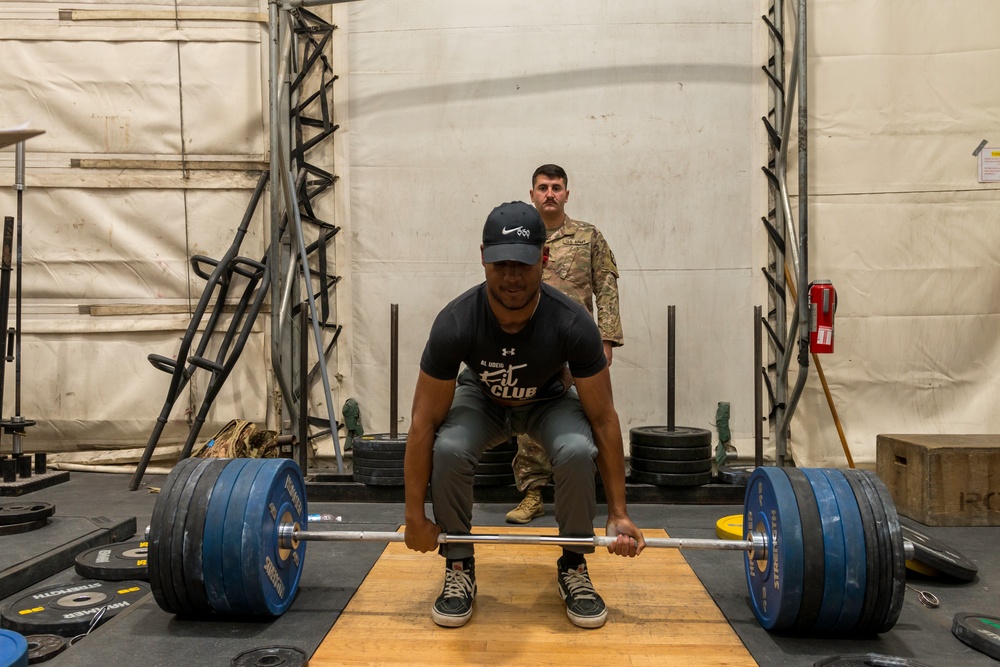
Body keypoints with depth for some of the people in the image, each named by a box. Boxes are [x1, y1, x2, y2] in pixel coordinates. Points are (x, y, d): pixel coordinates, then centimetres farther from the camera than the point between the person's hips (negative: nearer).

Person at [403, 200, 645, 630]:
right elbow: (425, 422, -26)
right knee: (448, 449, -32)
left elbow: (604, 419, -24)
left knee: (578, 451, -33)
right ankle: (459, 569, -7)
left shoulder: (573, 324, -36)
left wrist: (619, 514, -22)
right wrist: (415, 516, -23)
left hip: (551, 400, 0)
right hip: (481, 398, 0)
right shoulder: (454, 323, -35)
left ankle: (574, 567, -6)